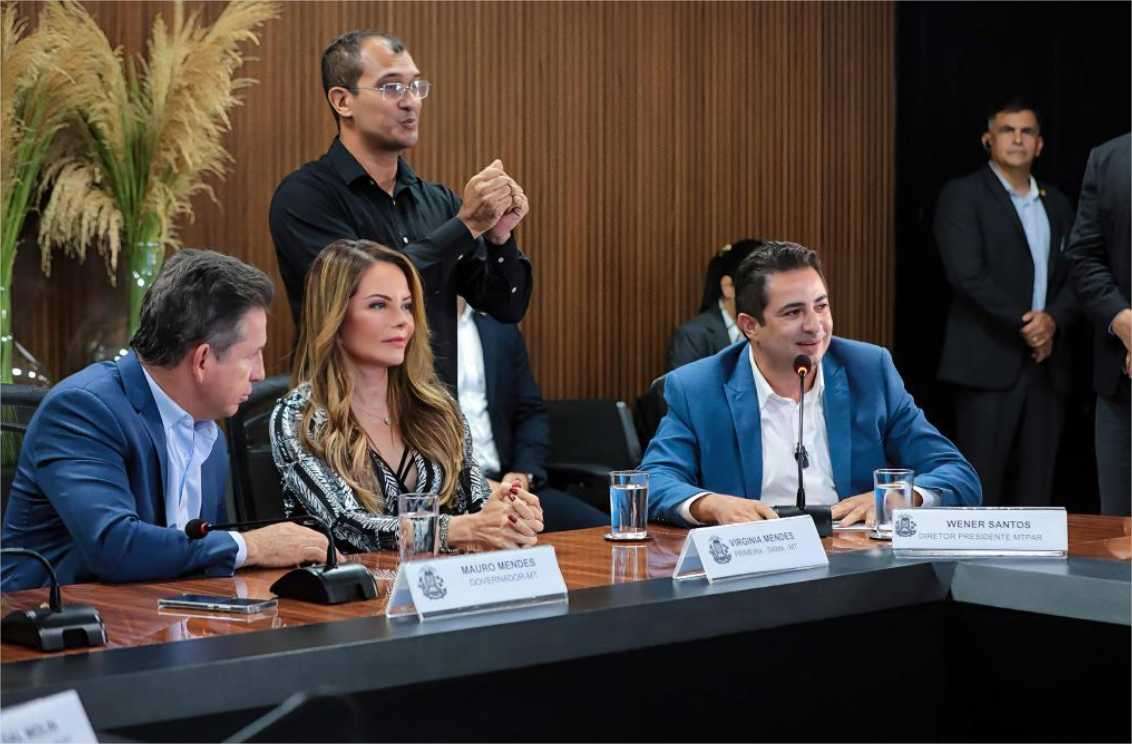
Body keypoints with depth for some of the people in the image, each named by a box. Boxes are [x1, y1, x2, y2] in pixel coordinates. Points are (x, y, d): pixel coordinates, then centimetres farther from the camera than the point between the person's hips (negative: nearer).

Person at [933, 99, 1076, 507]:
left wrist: (1053, 320, -9)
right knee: (981, 487, -6)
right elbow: (967, 273, -13)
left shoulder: (1056, 204, 17)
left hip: (1048, 364, 6)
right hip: (989, 363, -5)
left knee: (1036, 488, 6)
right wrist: (1022, 324, -14)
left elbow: (1075, 276, 11)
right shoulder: (962, 195, -1)